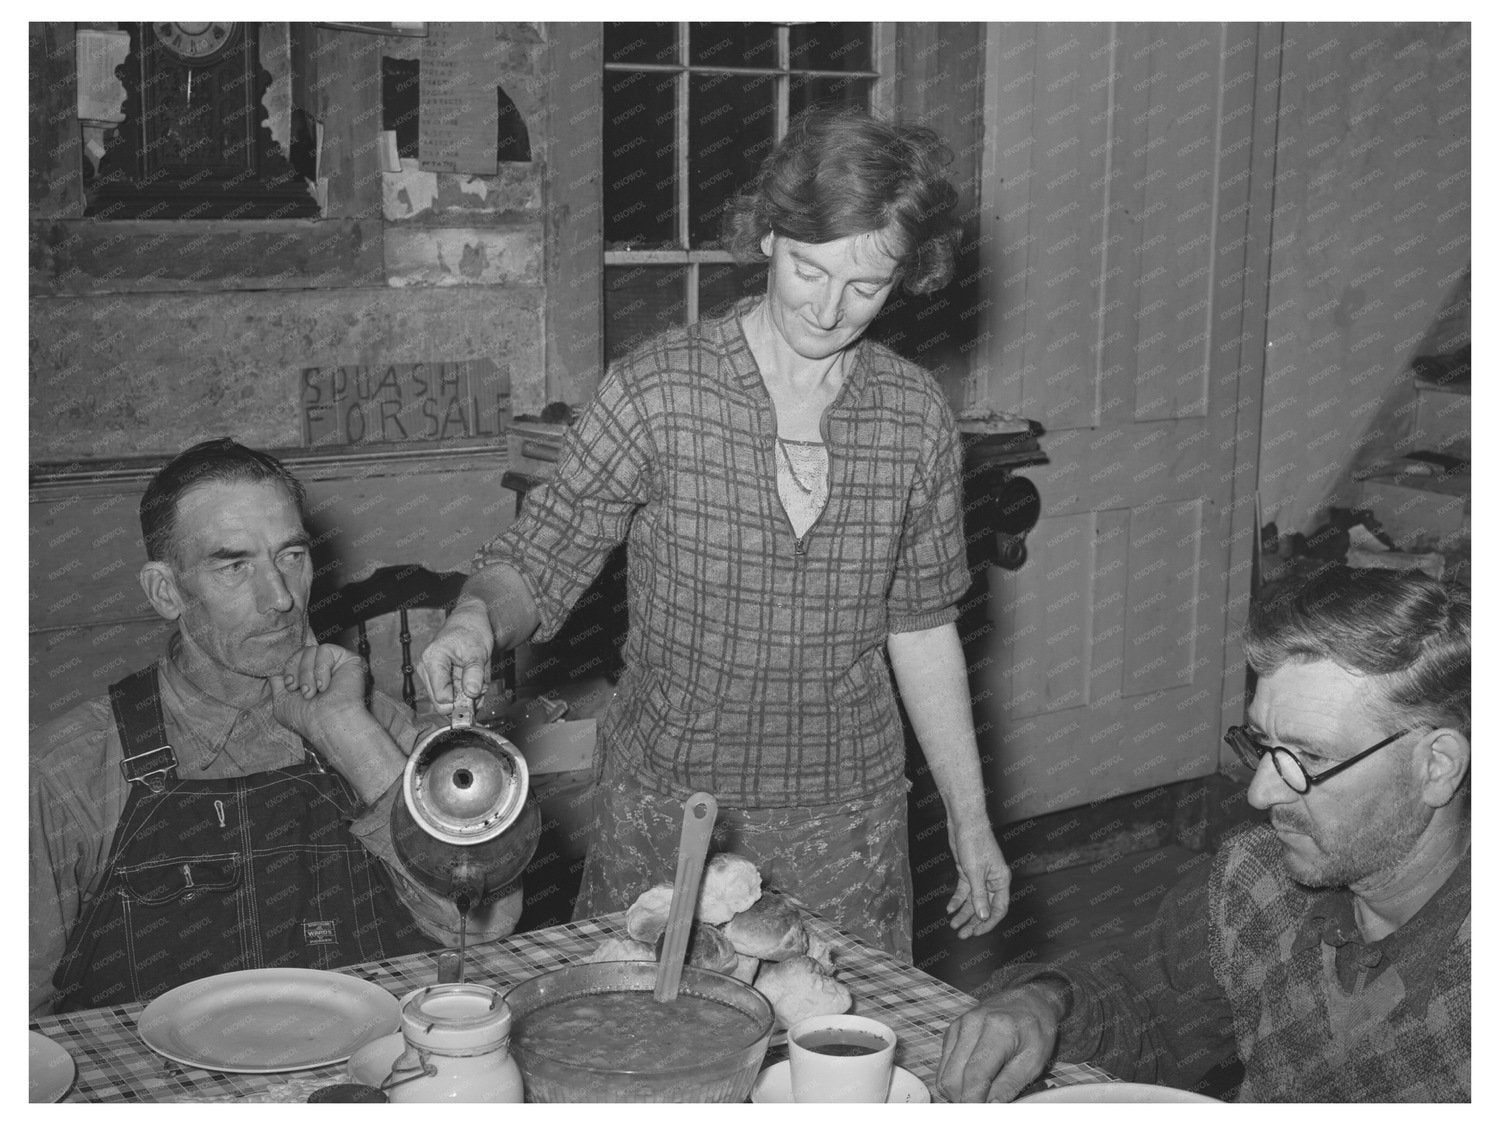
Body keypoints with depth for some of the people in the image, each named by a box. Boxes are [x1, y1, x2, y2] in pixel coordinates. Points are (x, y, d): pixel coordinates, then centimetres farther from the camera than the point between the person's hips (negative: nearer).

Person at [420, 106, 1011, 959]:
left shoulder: (916, 418, -2)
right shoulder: (656, 391, -11)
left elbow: (921, 630, 7)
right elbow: (536, 563, -6)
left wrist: (970, 821, 9)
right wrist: (477, 618, -28)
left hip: (847, 824, 2)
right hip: (664, 814, -2)